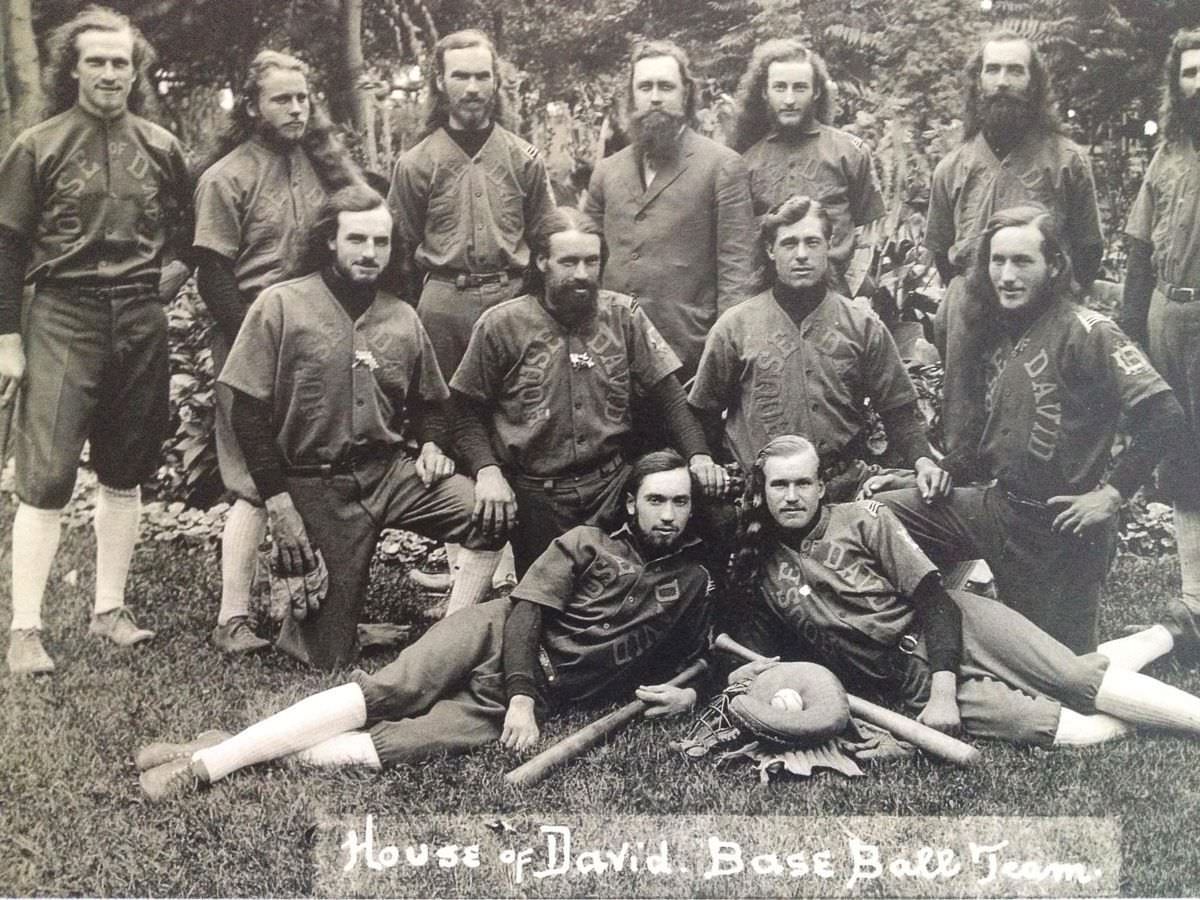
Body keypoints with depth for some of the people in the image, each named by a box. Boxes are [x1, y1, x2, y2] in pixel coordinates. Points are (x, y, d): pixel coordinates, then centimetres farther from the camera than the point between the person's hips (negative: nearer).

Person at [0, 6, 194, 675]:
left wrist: (176, 268, 4)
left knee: (125, 474, 10)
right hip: (63, 318, -4)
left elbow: (187, 224, 23)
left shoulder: (161, 148, 8)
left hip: (142, 321, 4)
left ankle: (111, 609, 21)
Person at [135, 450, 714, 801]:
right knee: (388, 692, -23)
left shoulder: (694, 586, 13)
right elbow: (528, 609, -2)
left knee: (423, 739, -26)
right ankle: (213, 756, -26)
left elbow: (687, 664, 24)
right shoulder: (586, 543, 7)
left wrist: (687, 694, -2)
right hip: (496, 637, 0)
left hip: (542, 694, 1)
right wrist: (520, 695, -17)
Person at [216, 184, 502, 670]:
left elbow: (429, 403, 23)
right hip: (317, 486, -4)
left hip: (390, 470, 4)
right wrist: (278, 503, -11)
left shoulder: (402, 317, 8)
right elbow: (248, 412, -7)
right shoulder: (281, 305, -5)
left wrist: (432, 445, 0)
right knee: (330, 656, -3)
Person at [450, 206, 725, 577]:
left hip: (612, 486, 1)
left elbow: (669, 397, 4)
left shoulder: (624, 315, 3)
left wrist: (698, 455, -11)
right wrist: (488, 471, -15)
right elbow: (468, 412, 1)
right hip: (536, 496, -1)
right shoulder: (501, 325, -2)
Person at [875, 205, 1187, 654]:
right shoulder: (996, 334, 9)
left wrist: (1113, 492, -19)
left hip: (1059, 527, -7)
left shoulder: (1085, 331, -15)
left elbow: (1165, 416, -23)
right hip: (996, 506, 7)